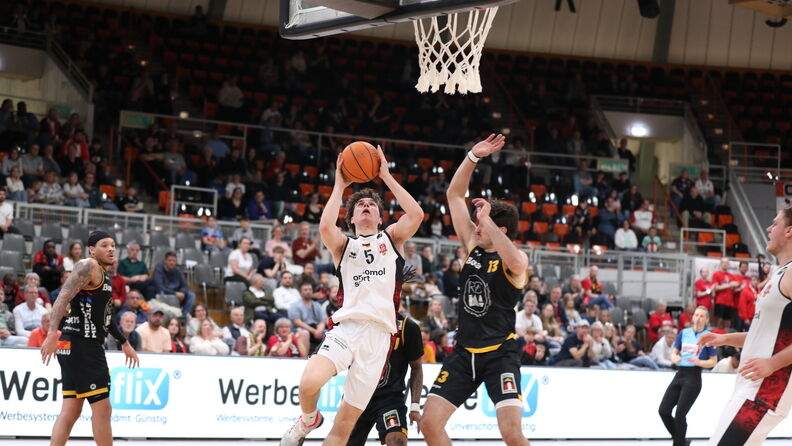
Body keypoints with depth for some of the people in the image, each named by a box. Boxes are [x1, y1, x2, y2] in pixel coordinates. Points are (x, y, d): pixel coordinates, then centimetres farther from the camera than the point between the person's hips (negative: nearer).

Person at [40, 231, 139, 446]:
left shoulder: (102, 275, 21)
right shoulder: (89, 266, -9)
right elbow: (63, 298, -21)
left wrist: (124, 343, 38)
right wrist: (52, 334, -33)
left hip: (83, 347, 10)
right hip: (81, 346, -10)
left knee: (71, 410, 7)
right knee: (102, 408, -6)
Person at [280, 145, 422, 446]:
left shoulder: (391, 238, 19)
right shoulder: (343, 245, 17)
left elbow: (416, 214, -1)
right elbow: (325, 226, -7)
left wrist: (386, 177, 3)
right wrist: (339, 186, 1)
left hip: (378, 334, 0)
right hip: (346, 327, 0)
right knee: (309, 383, -28)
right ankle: (308, 420, 6)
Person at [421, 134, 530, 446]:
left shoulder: (517, 261, -10)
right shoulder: (473, 246, 6)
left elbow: (512, 259, -37)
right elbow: (454, 195, 5)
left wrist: (487, 219, -30)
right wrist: (472, 157, -7)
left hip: (500, 353, -6)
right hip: (465, 352, 6)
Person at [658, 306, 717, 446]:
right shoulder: (684, 333, 11)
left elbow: (713, 362, -1)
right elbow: (674, 352, 15)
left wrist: (699, 362, -19)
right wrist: (674, 358, -8)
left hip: (693, 377, -5)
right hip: (679, 374, 5)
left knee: (680, 414, -13)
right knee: (663, 410, -2)